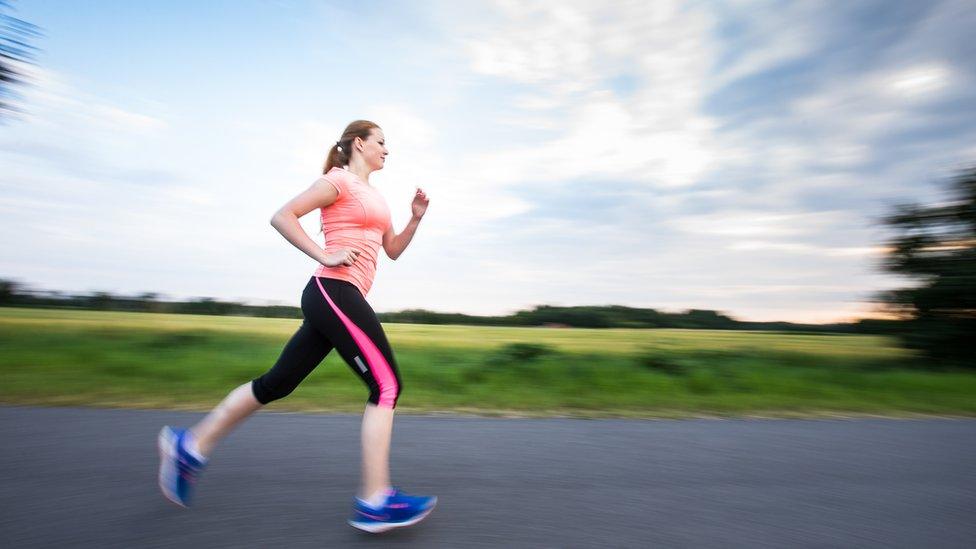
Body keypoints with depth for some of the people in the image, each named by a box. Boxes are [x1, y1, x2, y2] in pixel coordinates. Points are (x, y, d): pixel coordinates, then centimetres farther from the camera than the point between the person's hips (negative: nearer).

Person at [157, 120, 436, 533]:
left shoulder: (374, 196, 24)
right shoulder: (339, 180, -2)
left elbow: (393, 250, 24)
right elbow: (282, 216, -8)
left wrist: (416, 218, 11)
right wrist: (326, 256, -13)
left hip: (334, 299, 10)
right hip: (334, 291, -10)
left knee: (278, 382, 13)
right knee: (387, 384, -10)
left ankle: (190, 446, 27)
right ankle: (375, 502, -4)